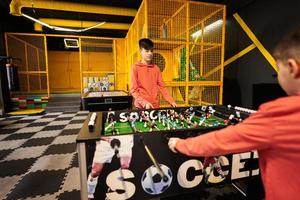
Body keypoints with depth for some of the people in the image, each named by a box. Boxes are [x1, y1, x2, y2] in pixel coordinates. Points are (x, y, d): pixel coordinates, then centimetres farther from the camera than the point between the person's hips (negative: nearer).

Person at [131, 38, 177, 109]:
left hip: (155, 106, 3)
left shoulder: (156, 68, 7)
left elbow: (162, 87, 7)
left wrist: (171, 101, -4)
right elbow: (134, 90, -7)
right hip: (142, 107, -3)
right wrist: (145, 103, -18)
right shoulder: (136, 68, -4)